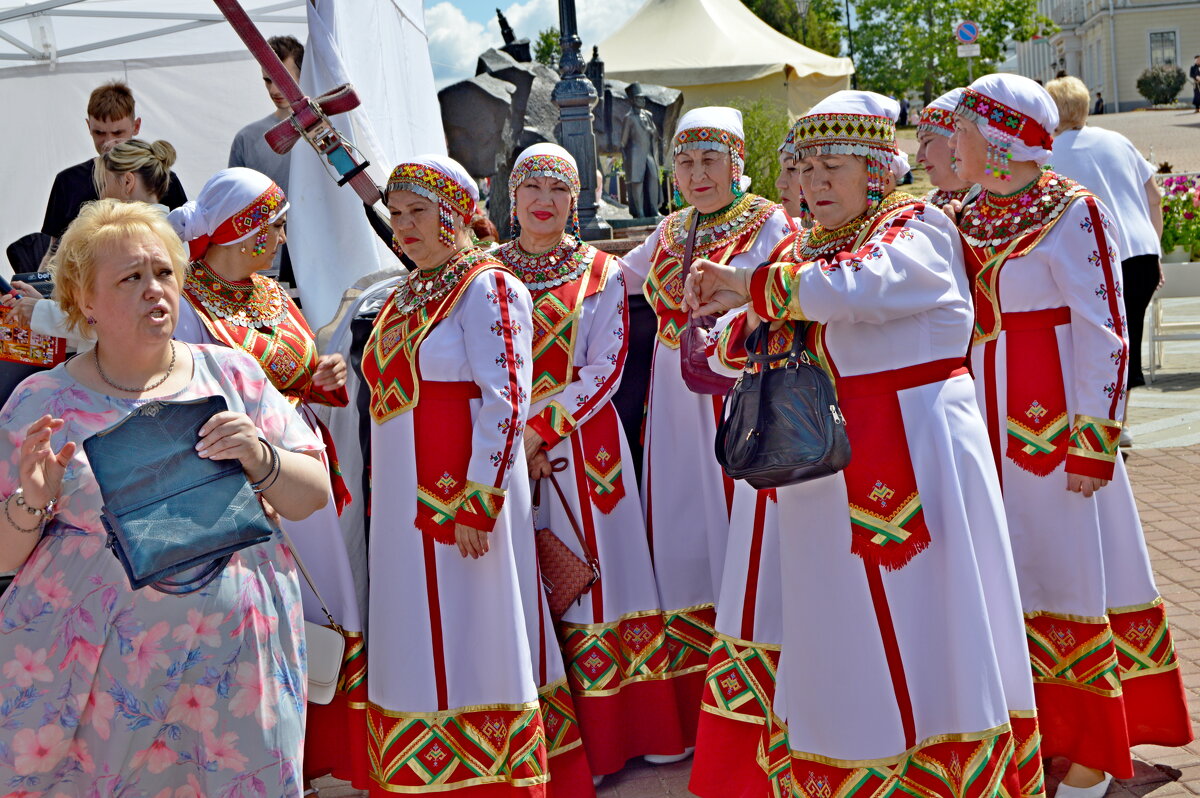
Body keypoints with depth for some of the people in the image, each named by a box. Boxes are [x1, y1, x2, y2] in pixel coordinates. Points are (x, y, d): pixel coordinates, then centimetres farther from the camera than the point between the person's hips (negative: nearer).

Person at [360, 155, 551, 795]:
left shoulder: (487, 287, -8)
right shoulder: (405, 296, 17)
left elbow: (505, 401, -16)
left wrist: (477, 502, -21)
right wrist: (385, 498, 16)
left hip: (460, 493, -8)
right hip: (404, 502, 8)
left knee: (465, 644, -3)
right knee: (414, 646, 11)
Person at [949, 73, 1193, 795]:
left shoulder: (1071, 214, -10)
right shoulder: (970, 220, 10)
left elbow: (1103, 332, -13)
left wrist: (1093, 441, -17)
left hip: (1053, 424, -6)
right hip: (988, 424, 7)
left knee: (1066, 566, 0)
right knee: (1007, 571, 11)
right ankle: (1034, 733, 25)